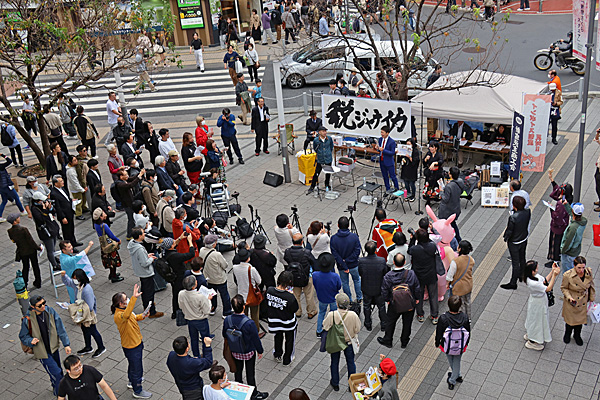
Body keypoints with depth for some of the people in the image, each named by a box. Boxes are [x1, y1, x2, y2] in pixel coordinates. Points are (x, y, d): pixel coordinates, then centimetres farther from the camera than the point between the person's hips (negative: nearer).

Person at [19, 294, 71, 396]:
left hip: (53, 347, 4)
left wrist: (66, 344, -3)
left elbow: (60, 328, -4)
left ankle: (56, 388, 49)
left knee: (58, 371, 22)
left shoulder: (50, 311, -12)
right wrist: (31, 341, -28)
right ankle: (59, 393, 16)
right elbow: (23, 336, -6)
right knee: (57, 373, -6)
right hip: (42, 352, -4)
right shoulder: (27, 320, -21)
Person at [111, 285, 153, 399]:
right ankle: (138, 391, 30)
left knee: (133, 364, 31)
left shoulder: (124, 310, -5)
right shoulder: (118, 316, -35)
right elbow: (126, 315, -59)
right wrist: (134, 297, -67)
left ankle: (132, 381, 55)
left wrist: (141, 316, -6)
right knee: (137, 368, 10)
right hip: (131, 347, -9)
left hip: (137, 341, 9)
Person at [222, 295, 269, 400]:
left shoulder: (227, 320, -22)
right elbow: (256, 339, -19)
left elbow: (225, 335, -3)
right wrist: (260, 351, -1)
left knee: (238, 371, 26)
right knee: (250, 374, 16)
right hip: (249, 352, -4)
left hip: (235, 351, 4)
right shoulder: (249, 323, -34)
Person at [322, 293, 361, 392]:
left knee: (335, 362, 23)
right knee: (350, 362, 22)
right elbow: (357, 329, -14)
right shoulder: (353, 315, -27)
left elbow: (325, 327, -14)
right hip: (349, 342, 0)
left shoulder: (331, 315, -29)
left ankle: (335, 384, 40)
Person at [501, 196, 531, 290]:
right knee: (522, 259, 26)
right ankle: (521, 276, 47)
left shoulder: (513, 218, -33)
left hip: (514, 242, -6)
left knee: (515, 262, 6)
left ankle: (513, 283, 19)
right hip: (524, 239, 6)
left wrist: (505, 238, -1)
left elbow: (509, 231, -23)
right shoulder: (528, 212, -16)